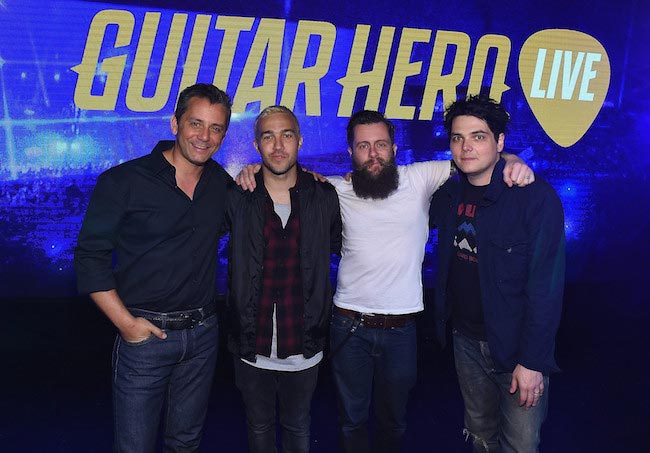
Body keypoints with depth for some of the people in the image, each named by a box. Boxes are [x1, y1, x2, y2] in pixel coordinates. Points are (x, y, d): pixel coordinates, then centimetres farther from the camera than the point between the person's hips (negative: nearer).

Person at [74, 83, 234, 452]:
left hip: (203, 333, 4)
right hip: (145, 332, -4)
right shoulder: (124, 182, -10)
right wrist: (125, 322, -14)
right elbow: (90, 257, -8)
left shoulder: (223, 182, 3)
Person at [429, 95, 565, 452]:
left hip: (516, 348, -5)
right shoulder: (450, 194, 1)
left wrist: (533, 361, -18)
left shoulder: (536, 197, -17)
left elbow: (545, 287, -18)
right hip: (467, 341, 5)